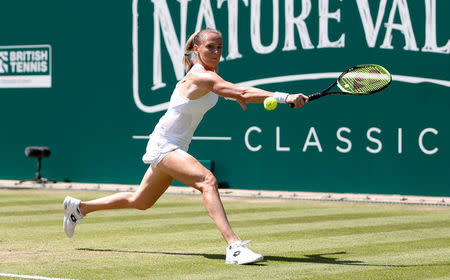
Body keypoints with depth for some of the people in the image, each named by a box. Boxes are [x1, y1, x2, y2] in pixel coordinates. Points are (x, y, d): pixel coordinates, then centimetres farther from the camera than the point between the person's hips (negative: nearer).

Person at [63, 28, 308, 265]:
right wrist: (284, 97, -45)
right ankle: (234, 246, -40)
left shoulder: (211, 70, 5)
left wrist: (235, 95, 23)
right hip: (163, 145, -10)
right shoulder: (200, 76, -24)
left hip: (176, 147, 10)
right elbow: (244, 93, -38)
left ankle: (79, 207, 41)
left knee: (139, 201, 23)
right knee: (207, 180, -31)